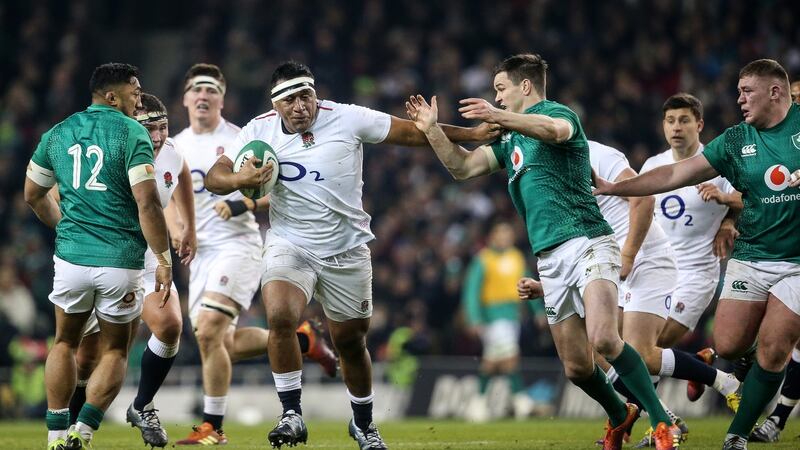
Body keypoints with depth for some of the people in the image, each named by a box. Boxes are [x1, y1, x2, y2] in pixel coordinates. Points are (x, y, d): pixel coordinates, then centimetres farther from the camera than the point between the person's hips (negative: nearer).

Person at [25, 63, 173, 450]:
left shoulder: (57, 134, 8)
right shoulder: (132, 134, -8)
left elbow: (33, 195, 20)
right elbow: (147, 204, -15)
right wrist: (164, 261, -9)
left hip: (71, 258, 4)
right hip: (121, 260, -3)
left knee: (65, 344, 20)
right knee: (115, 352, 12)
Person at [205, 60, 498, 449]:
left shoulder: (347, 119, -11)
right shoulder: (259, 130, -6)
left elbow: (411, 132, -3)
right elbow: (214, 177, -3)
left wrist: (472, 134, -4)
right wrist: (240, 180, -25)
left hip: (346, 251, 0)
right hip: (290, 245, 0)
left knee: (350, 342, 9)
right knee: (280, 317, -27)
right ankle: (292, 415, -14)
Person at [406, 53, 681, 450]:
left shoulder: (559, 112, -3)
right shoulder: (510, 139, 23)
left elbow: (554, 130, -28)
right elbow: (462, 167, 23)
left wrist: (501, 117, -44)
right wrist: (431, 130, 8)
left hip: (586, 242, -8)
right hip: (550, 258, 8)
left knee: (603, 338, -28)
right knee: (576, 367, 5)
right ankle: (619, 417, 30)